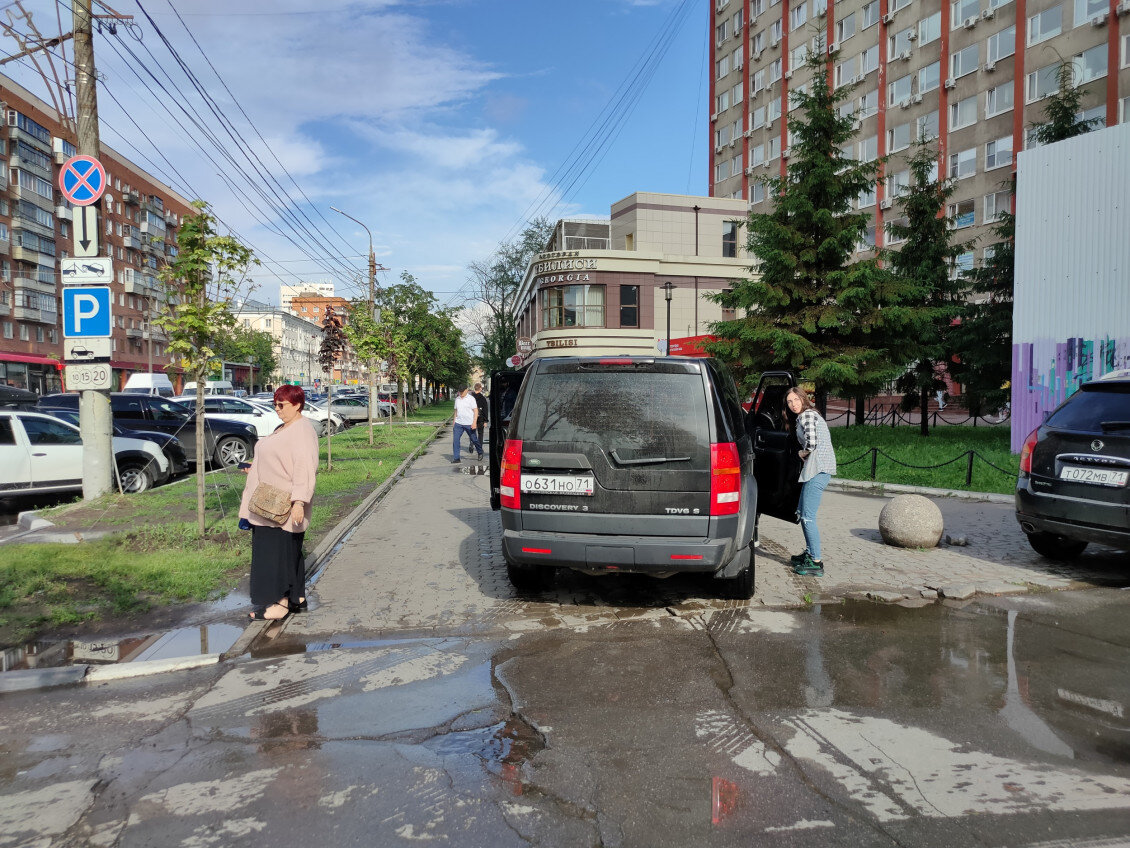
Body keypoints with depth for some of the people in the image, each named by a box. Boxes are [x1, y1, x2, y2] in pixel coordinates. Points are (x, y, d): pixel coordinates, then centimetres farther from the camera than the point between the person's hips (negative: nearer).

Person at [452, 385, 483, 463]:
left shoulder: (471, 399, -6)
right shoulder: (457, 399, 10)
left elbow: (476, 411, -8)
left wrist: (474, 422, -16)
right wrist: (454, 421, 17)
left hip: (469, 424, -4)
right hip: (458, 423, 4)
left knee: (474, 439, 8)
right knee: (456, 440, -6)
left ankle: (480, 452, 31)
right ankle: (456, 457, -2)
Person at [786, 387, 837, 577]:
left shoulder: (806, 415, -9)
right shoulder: (810, 414, 22)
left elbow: (811, 442, -22)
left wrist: (803, 453, -4)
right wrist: (805, 454, 13)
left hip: (818, 469, -11)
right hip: (816, 468, 11)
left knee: (808, 516, -10)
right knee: (802, 512, 19)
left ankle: (816, 563, -8)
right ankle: (810, 552, 29)